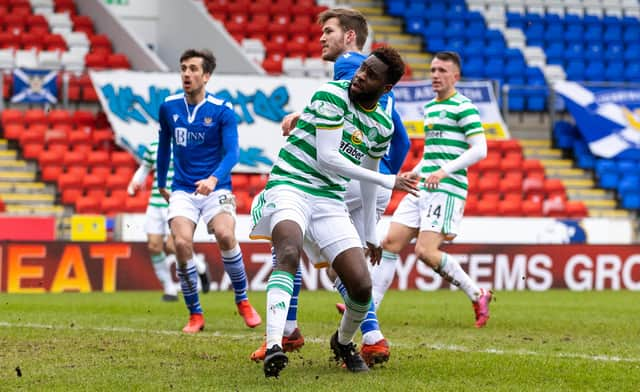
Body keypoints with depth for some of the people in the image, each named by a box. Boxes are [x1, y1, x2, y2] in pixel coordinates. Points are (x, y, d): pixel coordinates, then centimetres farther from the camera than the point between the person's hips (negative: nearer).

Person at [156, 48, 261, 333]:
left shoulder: (222, 111, -7)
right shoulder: (169, 107, 3)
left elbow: (231, 153, -15)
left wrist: (214, 179, -32)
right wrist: (161, 184, 24)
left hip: (216, 189, -2)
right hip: (182, 190, 2)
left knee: (225, 236, -28)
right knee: (182, 243, -21)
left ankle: (243, 302, -6)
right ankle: (195, 315, -6)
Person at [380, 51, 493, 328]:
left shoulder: (463, 107, -7)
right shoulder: (430, 107, 19)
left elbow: (479, 149, -15)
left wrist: (444, 171, -22)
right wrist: (416, 172, 16)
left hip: (447, 190, -8)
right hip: (422, 189, 8)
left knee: (425, 251, -17)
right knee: (391, 242, 0)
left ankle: (477, 295, -2)